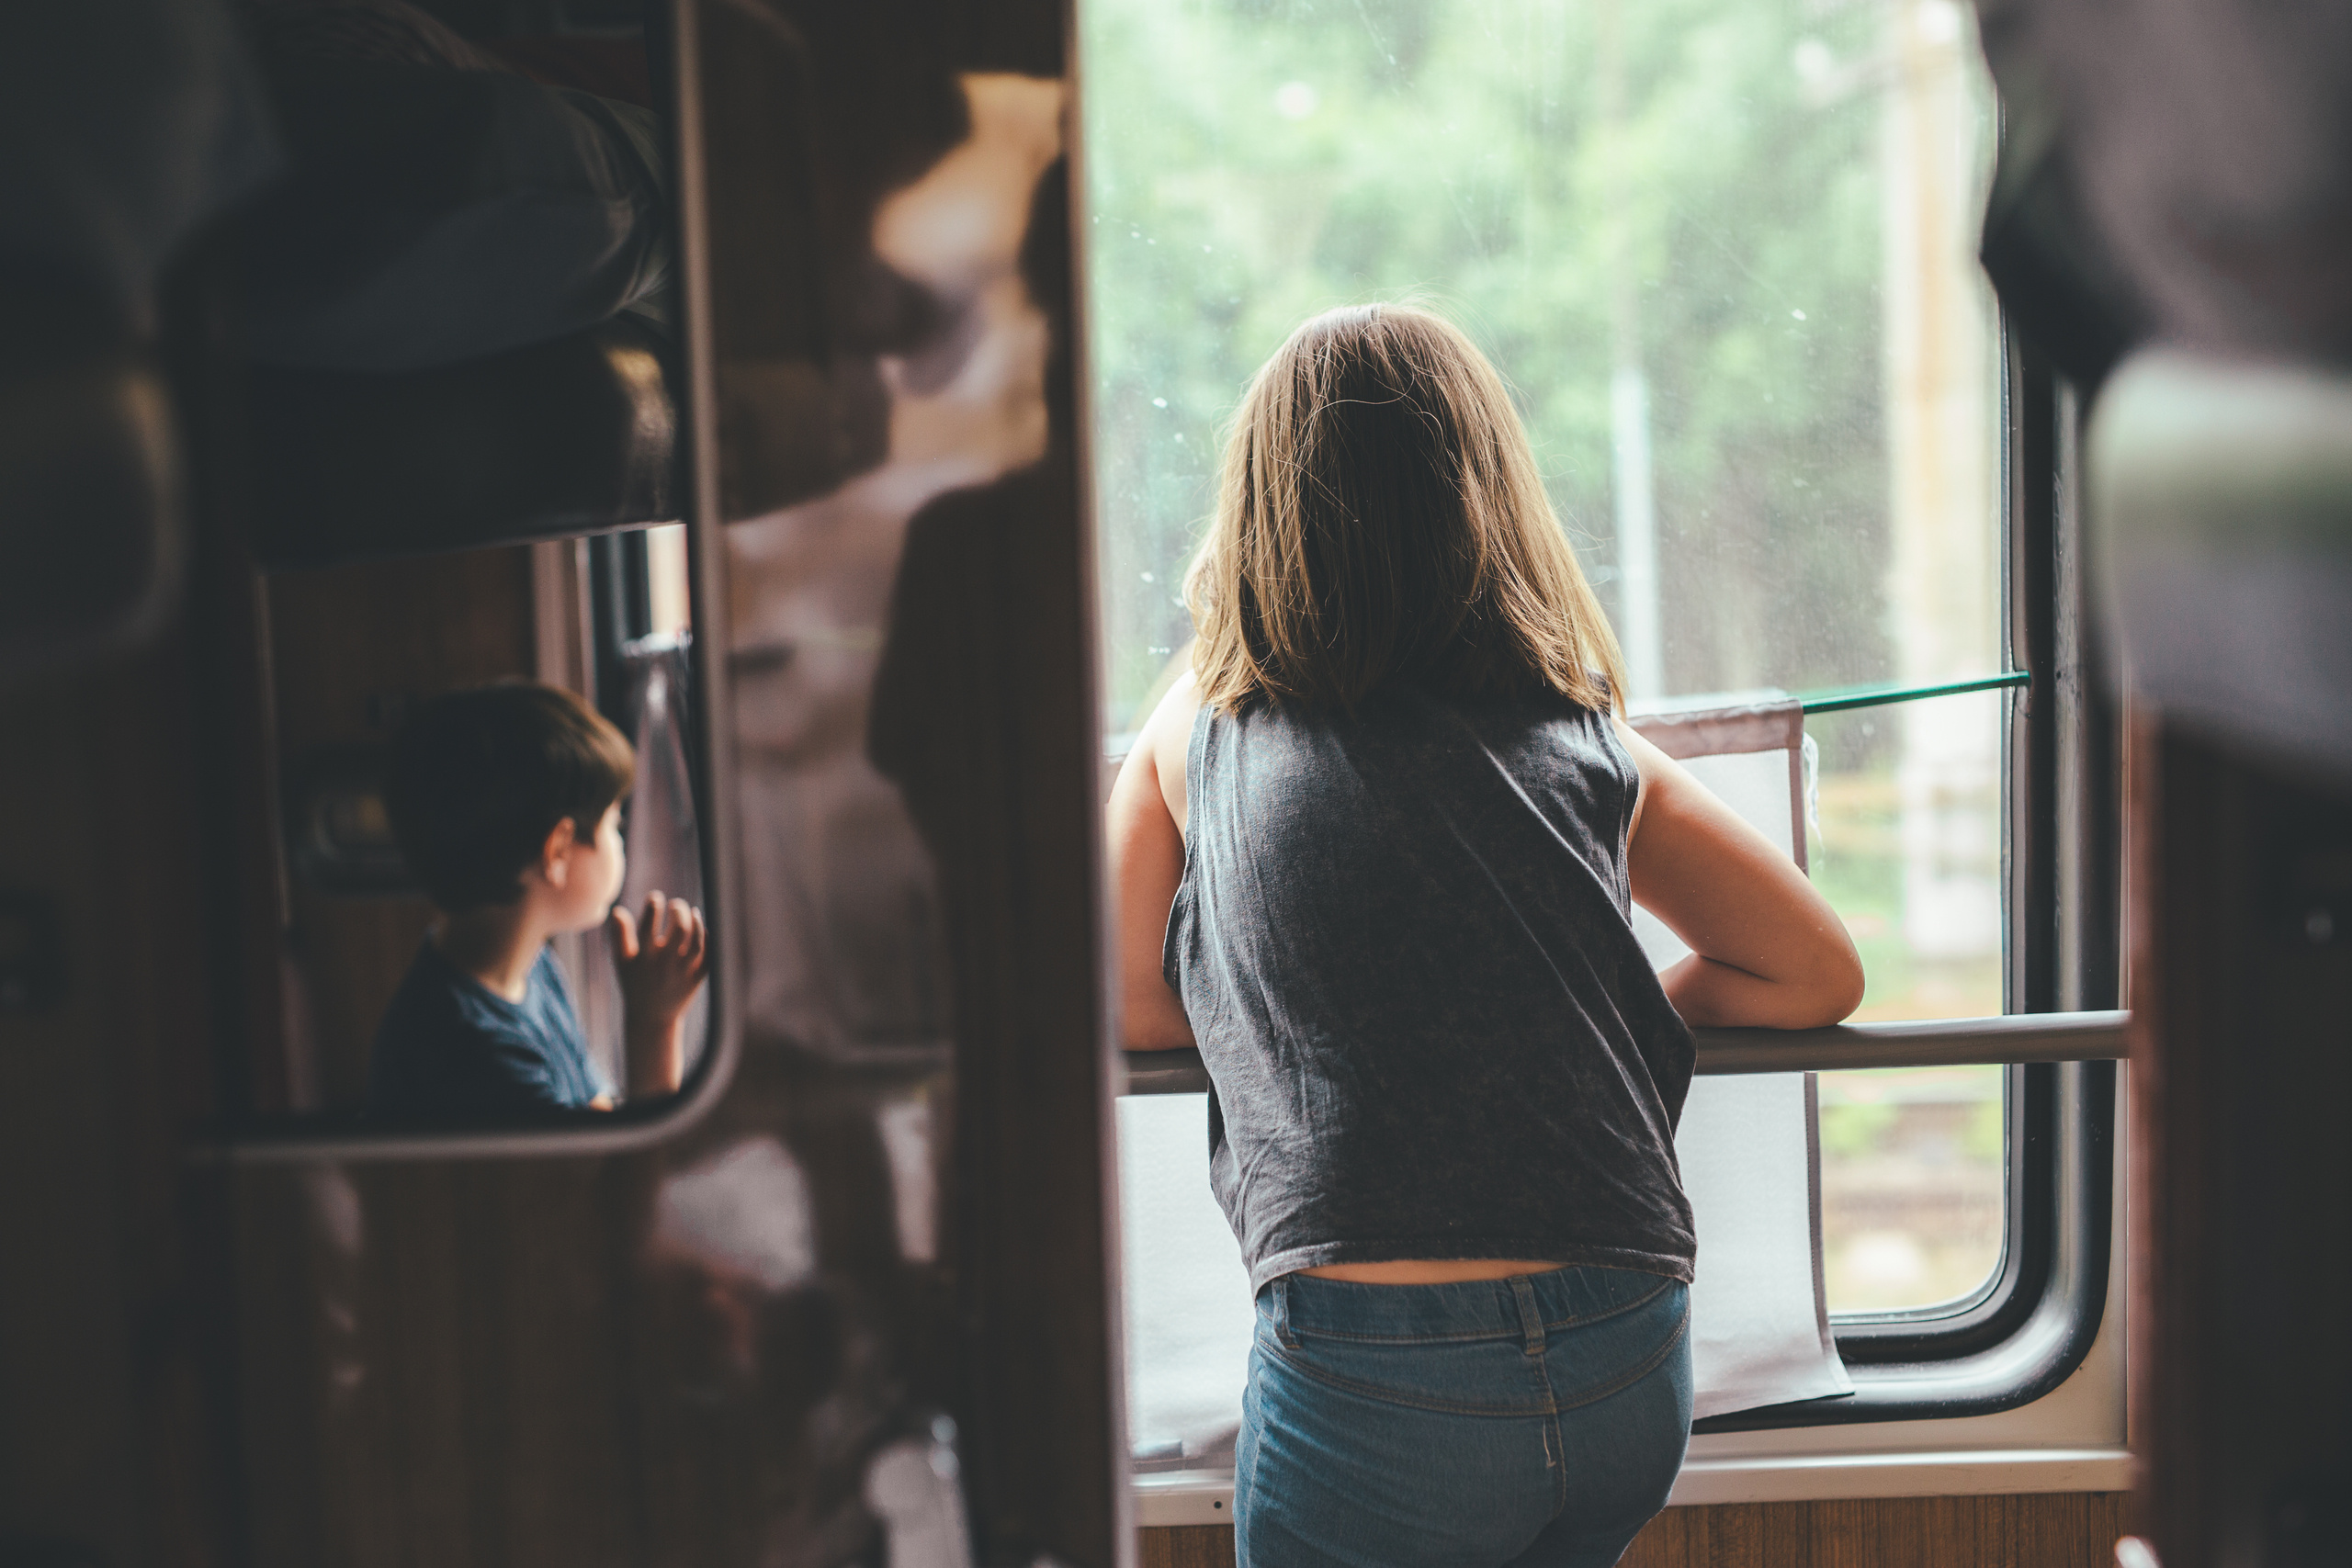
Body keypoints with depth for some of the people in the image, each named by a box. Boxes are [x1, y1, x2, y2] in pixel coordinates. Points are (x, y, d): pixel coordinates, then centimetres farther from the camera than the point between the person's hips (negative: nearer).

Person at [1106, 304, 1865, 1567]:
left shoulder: (1201, 727, 7)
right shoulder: (1586, 736, 9)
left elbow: (1123, 1005, 18)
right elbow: (1819, 973, 15)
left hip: (1373, 1367, -3)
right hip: (1635, 1366, 3)